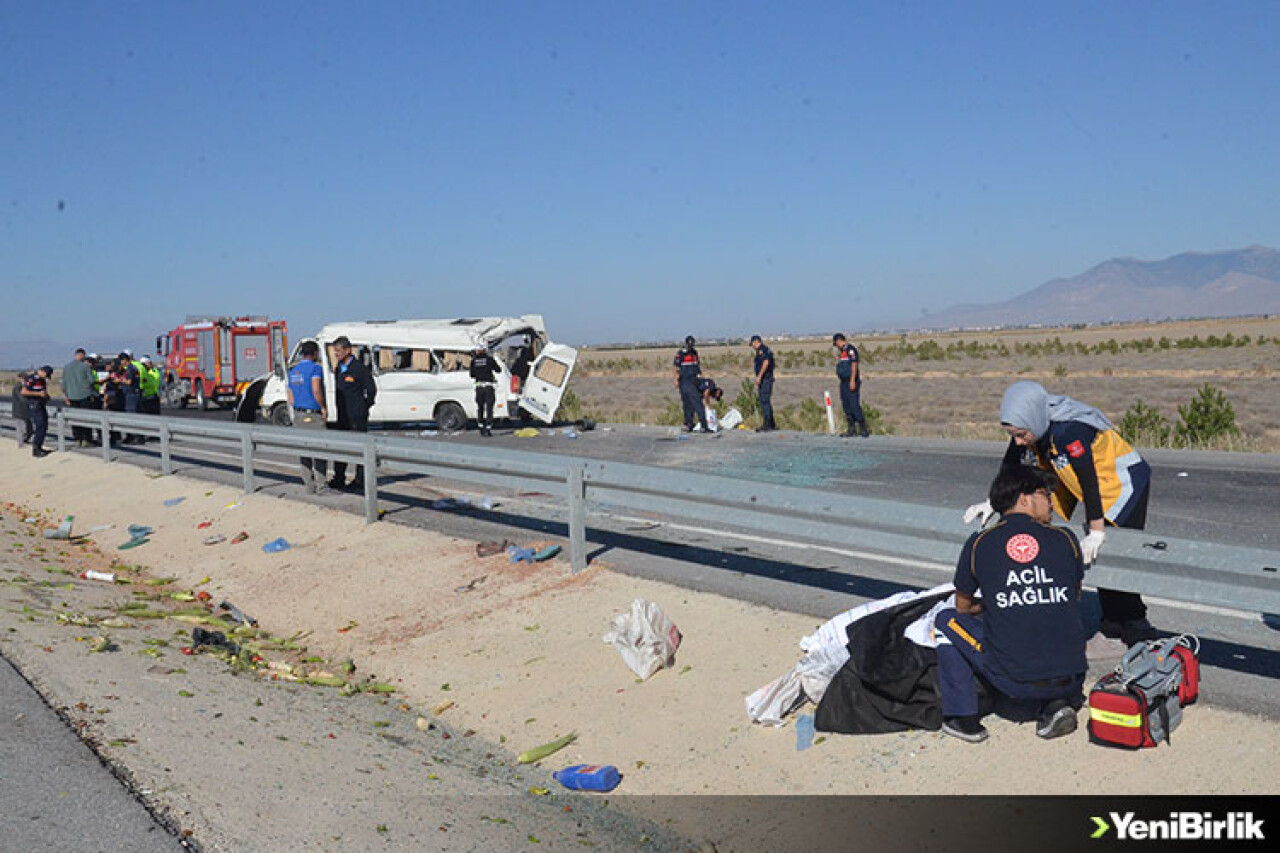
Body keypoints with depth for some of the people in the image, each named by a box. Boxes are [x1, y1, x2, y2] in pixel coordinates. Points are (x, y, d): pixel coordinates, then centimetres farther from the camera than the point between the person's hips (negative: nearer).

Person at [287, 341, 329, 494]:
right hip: (313, 415, -7)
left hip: (298, 416, 7)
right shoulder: (315, 368, -9)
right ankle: (321, 484, -5)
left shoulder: (293, 371, 15)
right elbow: (316, 390, -25)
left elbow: (291, 399, 16)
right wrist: (324, 407, -13)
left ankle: (309, 484, 10)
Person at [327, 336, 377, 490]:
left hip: (357, 416, -8)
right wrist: (338, 410, 14)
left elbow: (371, 389, -9)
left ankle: (360, 481, 5)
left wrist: (364, 407, -3)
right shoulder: (338, 369, 14)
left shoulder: (360, 368, -11)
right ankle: (339, 479, 18)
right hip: (342, 416, 8)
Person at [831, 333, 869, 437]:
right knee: (846, 406, 8)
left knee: (854, 405, -12)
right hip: (843, 382, 9)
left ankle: (863, 429, -6)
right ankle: (851, 429, 12)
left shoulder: (850, 349, -9)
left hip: (851, 382, -9)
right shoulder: (841, 352, 19)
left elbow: (854, 364, -16)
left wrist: (852, 380, -22)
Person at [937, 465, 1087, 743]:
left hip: (1013, 681, -2)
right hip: (1070, 680, 2)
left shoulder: (979, 544, 0)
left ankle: (963, 719, 16)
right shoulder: (1065, 539, 3)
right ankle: (1057, 705, 11)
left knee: (946, 619, 20)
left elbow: (963, 607, 14)